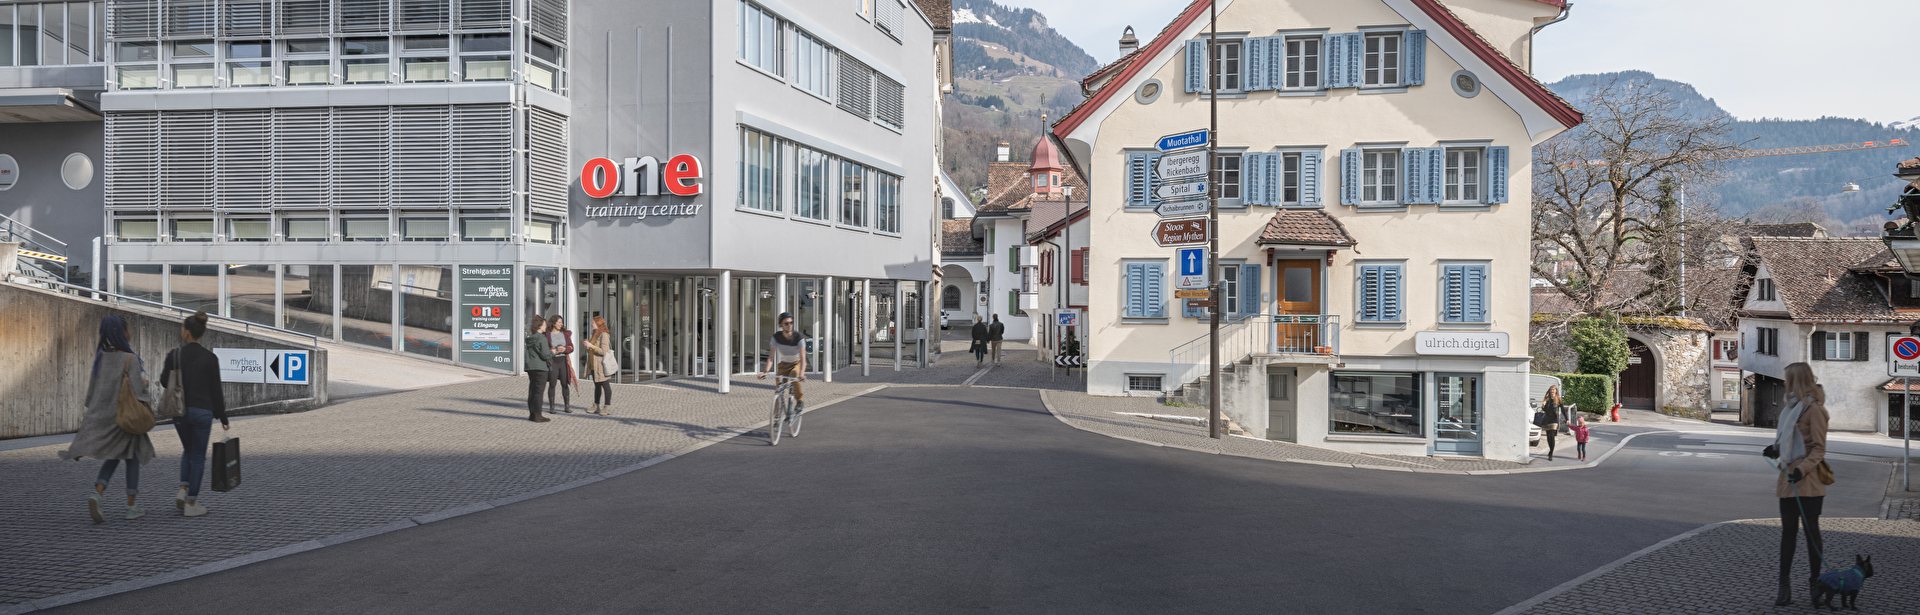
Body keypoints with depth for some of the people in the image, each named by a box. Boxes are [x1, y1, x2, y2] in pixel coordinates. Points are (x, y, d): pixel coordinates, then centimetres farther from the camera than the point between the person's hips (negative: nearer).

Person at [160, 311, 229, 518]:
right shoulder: (210, 358, -9)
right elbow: (215, 390, -5)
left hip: (179, 411, 3)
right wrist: (223, 417, 4)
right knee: (198, 456, 7)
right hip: (202, 411, -2)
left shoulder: (174, 356, -4)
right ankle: (191, 503, 8)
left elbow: (165, 382, 7)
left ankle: (183, 490, 7)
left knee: (188, 451, 24)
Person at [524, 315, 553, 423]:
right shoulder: (542, 338, -13)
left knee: (532, 390, 13)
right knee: (539, 391, -4)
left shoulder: (529, 338, 13)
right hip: (540, 368, -8)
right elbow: (546, 355, -17)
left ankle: (532, 414, 18)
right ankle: (537, 415, -2)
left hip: (530, 368, 8)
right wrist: (552, 352, 4)